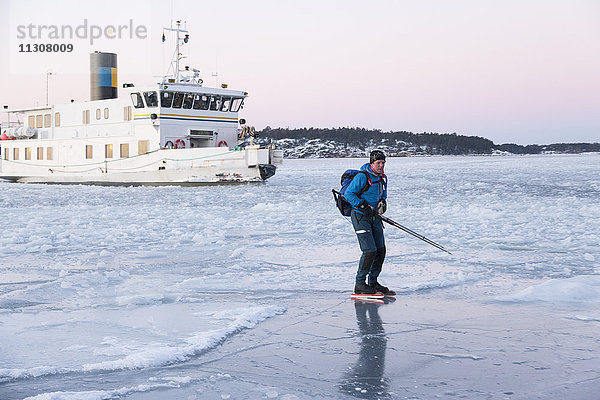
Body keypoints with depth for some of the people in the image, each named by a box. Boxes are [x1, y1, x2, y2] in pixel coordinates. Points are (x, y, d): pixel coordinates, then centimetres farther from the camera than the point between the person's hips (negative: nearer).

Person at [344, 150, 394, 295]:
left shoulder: (383, 178, 9)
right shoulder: (362, 177, -15)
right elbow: (348, 193, -15)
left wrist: (382, 203, 0)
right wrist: (364, 206, -20)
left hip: (374, 217, 8)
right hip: (360, 216, -8)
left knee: (381, 250, 6)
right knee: (370, 250, -14)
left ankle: (373, 282, 20)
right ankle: (359, 284, -4)